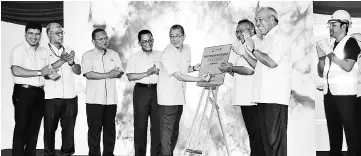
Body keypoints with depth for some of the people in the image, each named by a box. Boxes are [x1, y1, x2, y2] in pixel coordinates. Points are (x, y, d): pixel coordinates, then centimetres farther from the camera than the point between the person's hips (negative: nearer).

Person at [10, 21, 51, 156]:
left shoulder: (43, 51, 14)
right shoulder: (19, 49, -7)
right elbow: (16, 71, -21)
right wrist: (39, 72, -18)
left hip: (39, 93, 6)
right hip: (23, 92, -6)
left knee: (34, 128, 12)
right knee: (21, 128, -2)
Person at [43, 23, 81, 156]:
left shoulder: (69, 51, 14)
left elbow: (78, 71, 9)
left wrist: (71, 62, -11)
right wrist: (62, 60, -22)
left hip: (70, 96, 4)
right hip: (51, 97, -4)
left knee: (69, 128, 7)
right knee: (50, 128, 3)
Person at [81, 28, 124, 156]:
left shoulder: (114, 55, 13)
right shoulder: (88, 56, 1)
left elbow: (120, 73, 6)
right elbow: (89, 74, -13)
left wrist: (116, 73, -17)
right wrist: (107, 75, -17)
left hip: (111, 99, 4)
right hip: (94, 99, -3)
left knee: (110, 128, 8)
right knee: (94, 129, 1)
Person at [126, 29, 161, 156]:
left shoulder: (160, 55, 9)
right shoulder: (135, 57, 4)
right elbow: (130, 76, -6)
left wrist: (158, 72, -12)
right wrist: (147, 73, -14)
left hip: (157, 90, 2)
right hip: (141, 91, -1)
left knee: (157, 124, 2)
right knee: (140, 125, 2)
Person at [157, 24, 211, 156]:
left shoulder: (187, 49, 6)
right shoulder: (166, 54, -18)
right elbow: (179, 76, -22)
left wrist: (194, 68, 1)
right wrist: (201, 79, -26)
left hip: (180, 97, 8)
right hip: (167, 98, -7)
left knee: (175, 131, 14)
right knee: (167, 131, -8)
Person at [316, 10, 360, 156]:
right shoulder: (329, 43, 13)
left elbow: (348, 67, -16)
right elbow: (321, 73, 14)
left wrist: (330, 53, -13)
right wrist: (321, 57, -2)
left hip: (345, 93, -6)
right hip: (329, 92, 6)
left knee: (349, 126, -4)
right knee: (333, 127, 11)